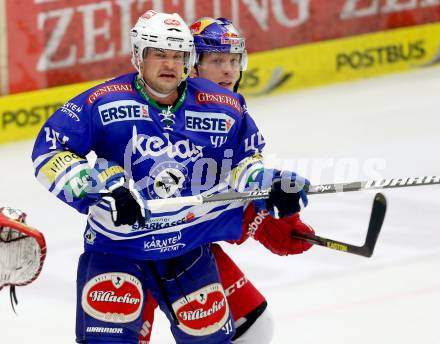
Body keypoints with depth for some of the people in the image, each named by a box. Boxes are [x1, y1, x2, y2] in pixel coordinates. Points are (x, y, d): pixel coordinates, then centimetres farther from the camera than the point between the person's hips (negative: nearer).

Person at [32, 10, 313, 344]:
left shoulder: (223, 107, -4)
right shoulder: (103, 103, -16)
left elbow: (245, 160, 11)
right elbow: (49, 148, -17)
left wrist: (271, 184, -10)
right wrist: (105, 184, -28)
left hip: (190, 246, 3)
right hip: (115, 244, -3)